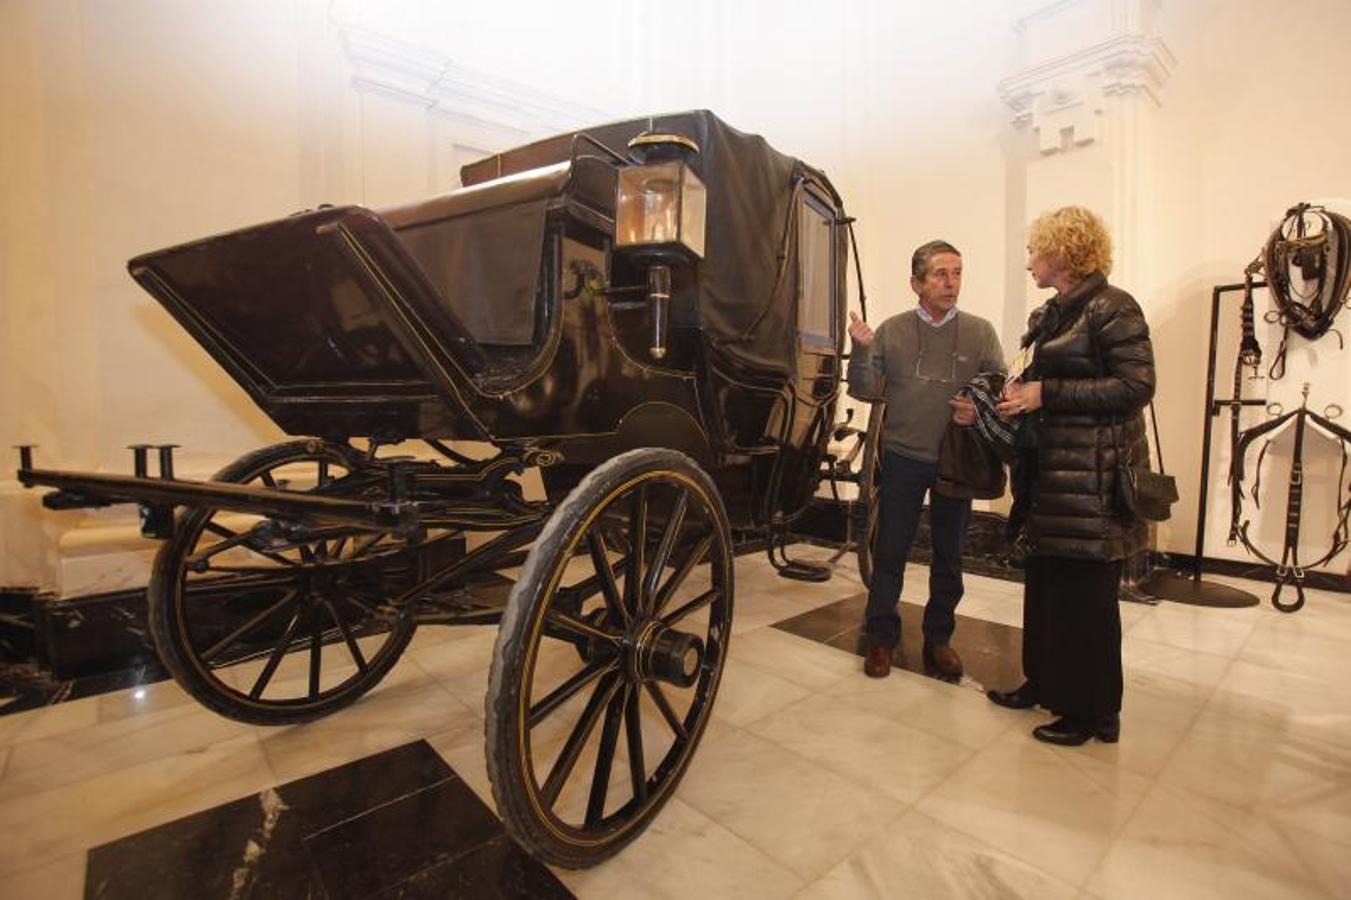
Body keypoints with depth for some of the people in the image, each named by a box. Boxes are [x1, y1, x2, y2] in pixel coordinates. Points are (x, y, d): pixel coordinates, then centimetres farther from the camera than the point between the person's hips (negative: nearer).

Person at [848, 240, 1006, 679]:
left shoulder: (980, 332, 3)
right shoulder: (891, 330, 2)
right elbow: (866, 391, 1)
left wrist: (982, 410, -17)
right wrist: (862, 350, -16)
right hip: (902, 458, -1)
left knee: (949, 556, 12)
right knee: (890, 552, 4)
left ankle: (938, 638, 29)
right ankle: (881, 636, 20)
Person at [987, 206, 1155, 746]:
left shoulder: (1112, 308, -9)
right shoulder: (1052, 315, 16)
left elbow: (1137, 386, -16)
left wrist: (1047, 393, -18)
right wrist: (1022, 388, 2)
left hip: (1095, 476, -8)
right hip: (1052, 469, 8)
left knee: (1085, 594, 0)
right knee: (1045, 582, 14)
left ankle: (1094, 712, 16)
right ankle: (1044, 682, 30)